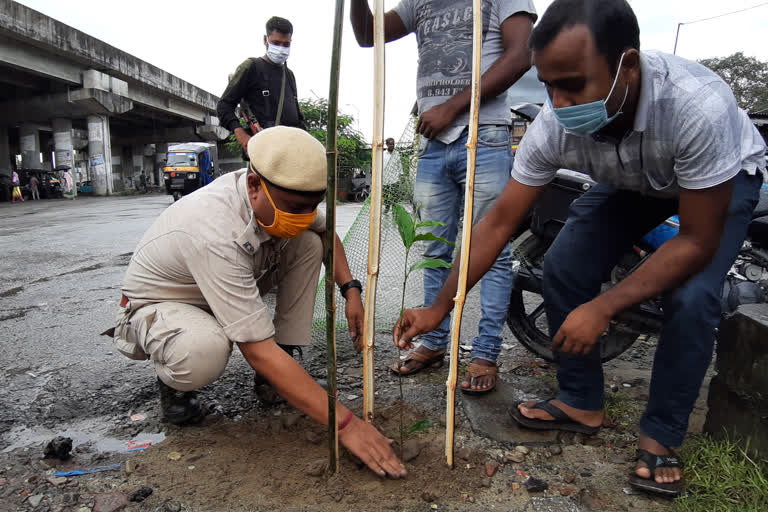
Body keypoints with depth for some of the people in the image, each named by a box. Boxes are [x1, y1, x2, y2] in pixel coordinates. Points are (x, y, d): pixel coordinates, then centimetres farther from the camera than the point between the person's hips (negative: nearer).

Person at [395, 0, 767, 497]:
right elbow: (498, 224, -23)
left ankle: (661, 436, 0)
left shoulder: (698, 106, -42)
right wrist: (439, 307, -21)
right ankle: (582, 403, 8)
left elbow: (698, 242, -32)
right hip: (630, 180, 4)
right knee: (562, 269, -11)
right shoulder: (555, 125, -30)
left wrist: (601, 308, -34)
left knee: (691, 298, -24)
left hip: (725, 178, -3)